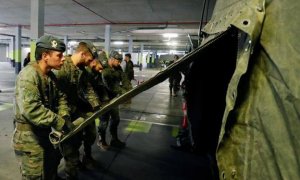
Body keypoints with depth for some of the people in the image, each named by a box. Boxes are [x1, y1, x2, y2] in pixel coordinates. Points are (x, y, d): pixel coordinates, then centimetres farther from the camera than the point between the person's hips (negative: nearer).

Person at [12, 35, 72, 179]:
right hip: (29, 138, -8)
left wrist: (64, 117, -11)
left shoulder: (50, 75, 5)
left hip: (45, 133, 9)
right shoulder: (29, 75, -25)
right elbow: (31, 109, -35)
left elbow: (60, 97, 6)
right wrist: (60, 123, -30)